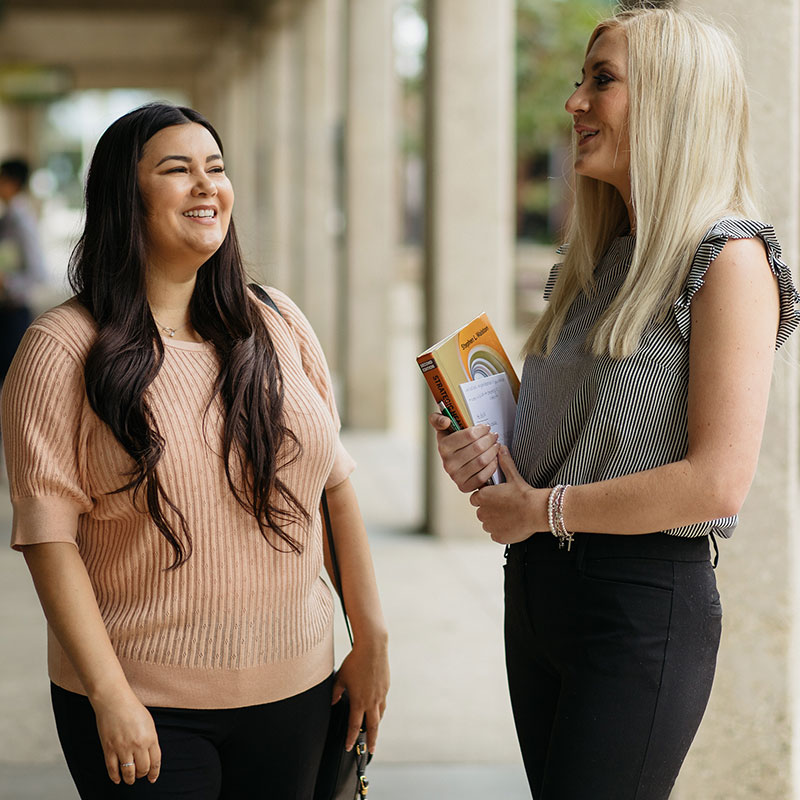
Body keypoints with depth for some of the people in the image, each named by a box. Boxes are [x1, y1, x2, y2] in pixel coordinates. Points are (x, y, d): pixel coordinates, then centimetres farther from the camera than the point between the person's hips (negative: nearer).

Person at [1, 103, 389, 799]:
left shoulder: (279, 326, 5)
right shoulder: (64, 349, -7)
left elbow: (336, 484, 9)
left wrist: (372, 639, 8)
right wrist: (109, 693, -17)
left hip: (294, 690, 4)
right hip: (143, 703, -4)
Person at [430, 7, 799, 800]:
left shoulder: (728, 261, -12)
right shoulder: (598, 260, 13)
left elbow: (717, 482, -20)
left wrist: (543, 508, -12)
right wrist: (488, 456, 2)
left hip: (646, 606, -8)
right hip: (538, 586, 8)